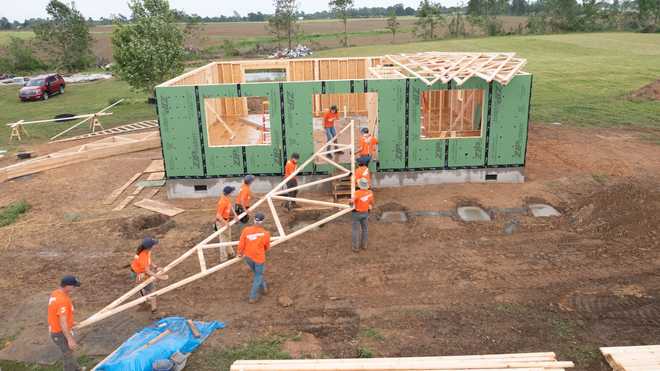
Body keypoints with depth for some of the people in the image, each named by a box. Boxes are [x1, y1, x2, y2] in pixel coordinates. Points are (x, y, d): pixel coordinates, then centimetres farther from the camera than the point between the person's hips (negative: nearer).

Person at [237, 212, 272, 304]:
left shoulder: (246, 230, -18)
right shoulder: (266, 234, -20)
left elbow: (241, 244, -9)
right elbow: (267, 247, -2)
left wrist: (240, 253, 12)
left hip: (248, 257, 3)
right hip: (259, 258, -3)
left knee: (257, 273, 27)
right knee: (258, 276, 18)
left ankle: (264, 288, 45)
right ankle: (253, 297, 22)